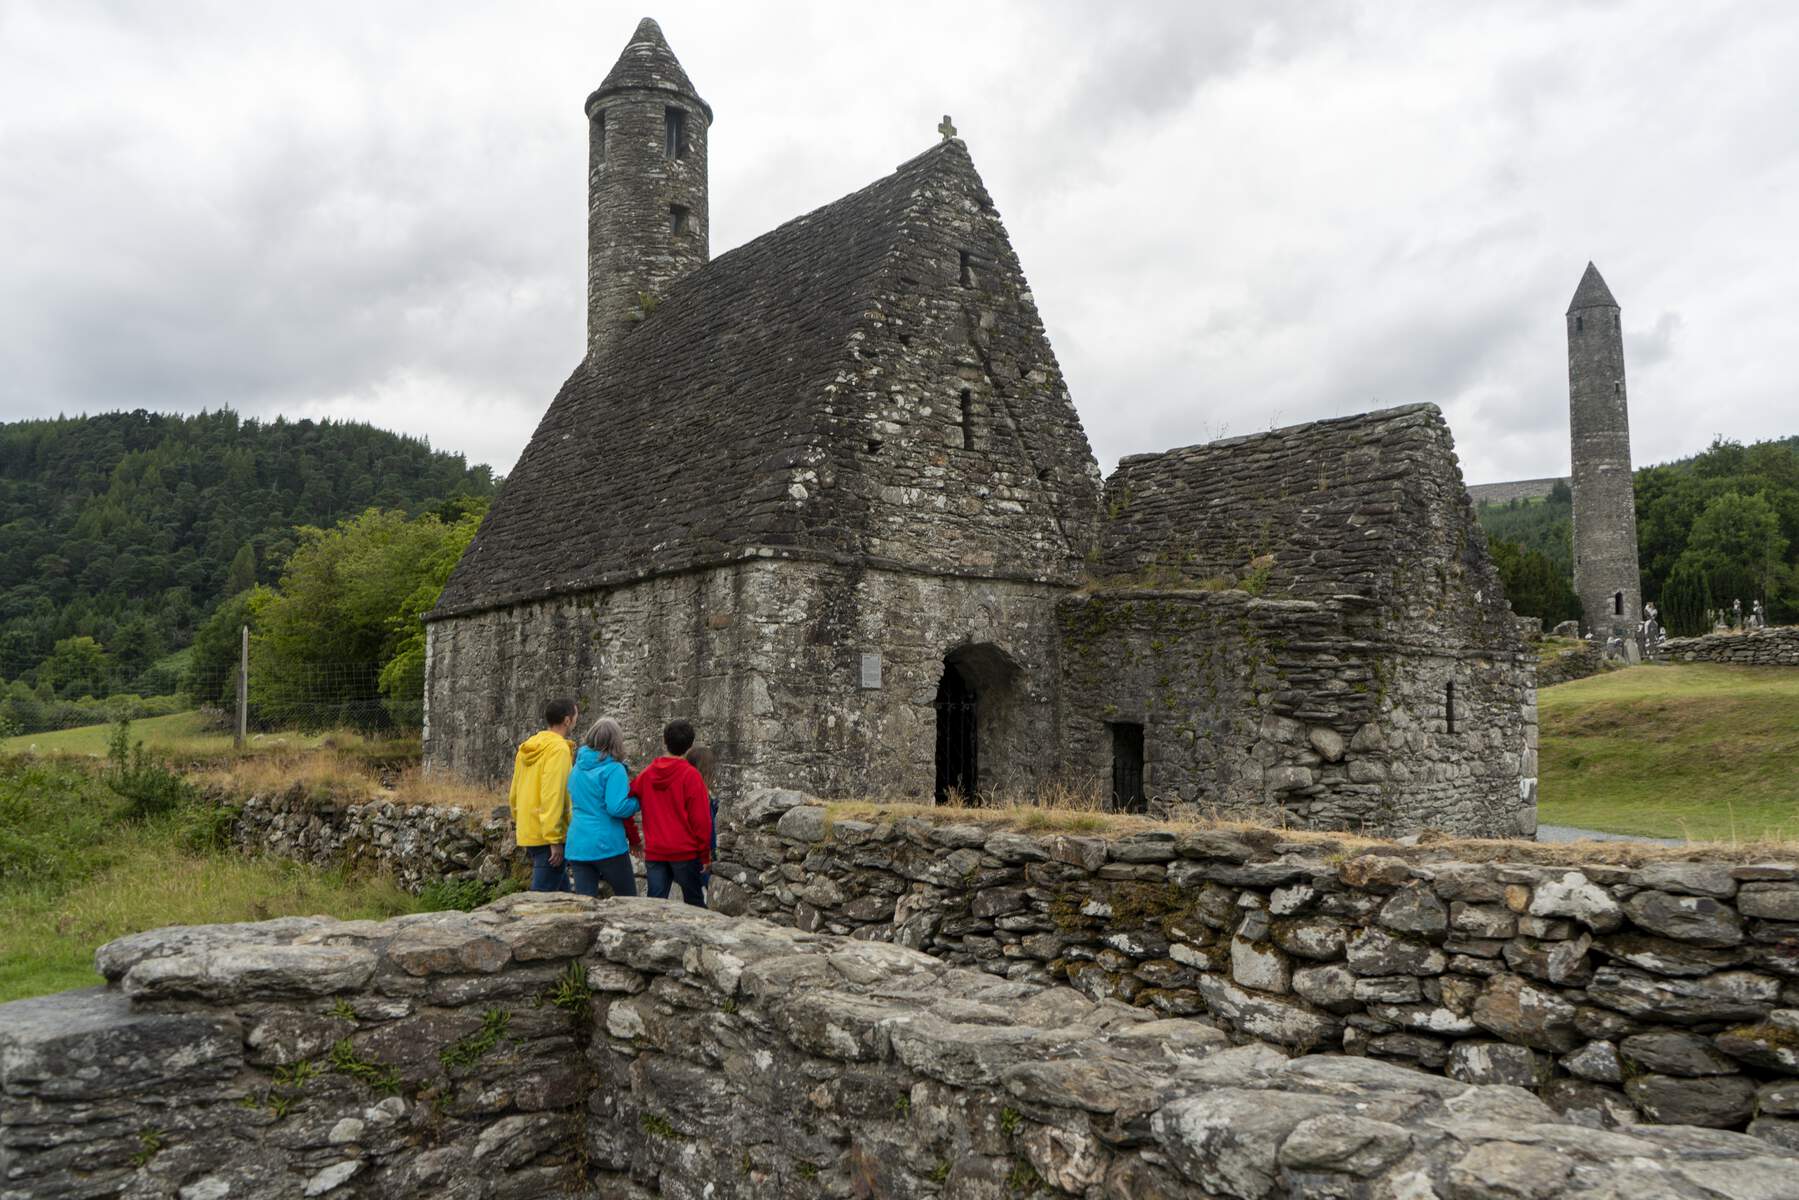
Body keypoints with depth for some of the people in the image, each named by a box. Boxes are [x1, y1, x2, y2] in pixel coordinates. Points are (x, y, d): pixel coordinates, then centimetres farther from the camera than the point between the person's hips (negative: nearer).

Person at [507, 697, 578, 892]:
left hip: (528, 833, 9)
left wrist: (519, 824, 25)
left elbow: (514, 792, 18)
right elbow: (553, 796, -21)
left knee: (561, 889, 18)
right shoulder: (559, 748, -14)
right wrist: (555, 840, -21)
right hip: (547, 836, -9)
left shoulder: (528, 747, 12)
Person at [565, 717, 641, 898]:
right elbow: (617, 807, -21)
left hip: (576, 847, 6)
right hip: (607, 846, -6)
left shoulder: (577, 767, 10)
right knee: (628, 900, 10)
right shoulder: (614, 769, -12)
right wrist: (638, 802, -3)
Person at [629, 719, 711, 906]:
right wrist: (705, 854, -2)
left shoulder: (646, 774, 4)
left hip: (654, 853, 4)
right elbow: (701, 819, -11)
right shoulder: (691, 776, -10)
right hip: (685, 852, -3)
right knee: (695, 904, 9)